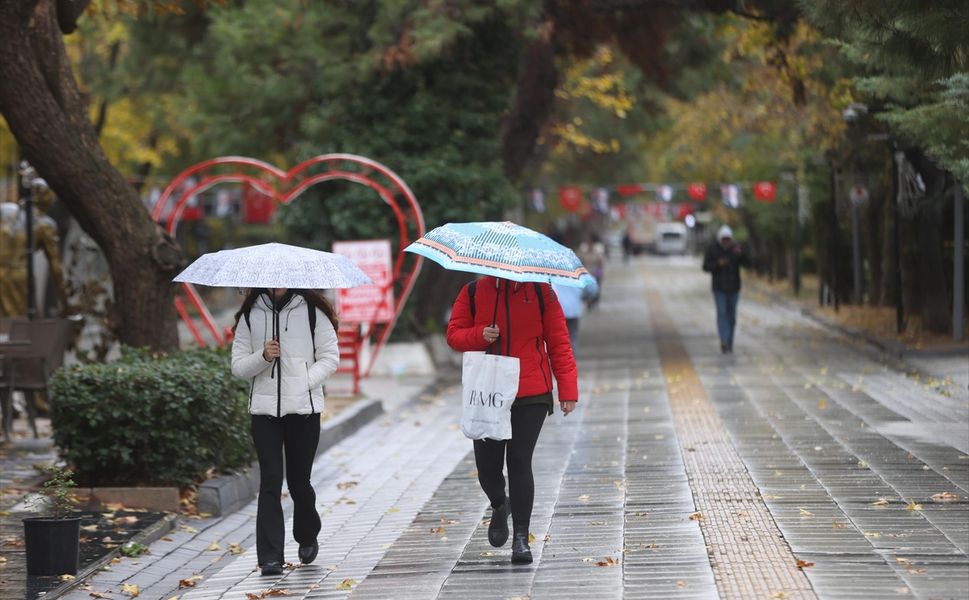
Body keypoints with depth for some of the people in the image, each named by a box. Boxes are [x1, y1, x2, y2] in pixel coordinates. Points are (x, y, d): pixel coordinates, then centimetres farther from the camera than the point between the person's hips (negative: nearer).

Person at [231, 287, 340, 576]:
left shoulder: (312, 311, 3)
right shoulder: (250, 316, 7)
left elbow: (330, 356, 4)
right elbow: (238, 365, 6)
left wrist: (305, 382, -10)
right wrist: (263, 357, -13)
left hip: (304, 408, -1)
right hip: (264, 409, 1)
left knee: (298, 480, 6)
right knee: (270, 481, -6)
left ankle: (308, 537, 34)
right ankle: (270, 557, -6)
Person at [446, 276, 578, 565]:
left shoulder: (540, 291, 3)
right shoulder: (473, 293, 5)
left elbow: (558, 340, 3)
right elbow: (454, 334, 8)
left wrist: (568, 388, -3)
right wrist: (479, 335, -14)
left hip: (531, 395, -2)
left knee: (519, 462, -8)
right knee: (487, 465, 3)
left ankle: (521, 537, 0)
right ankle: (499, 506, 37)